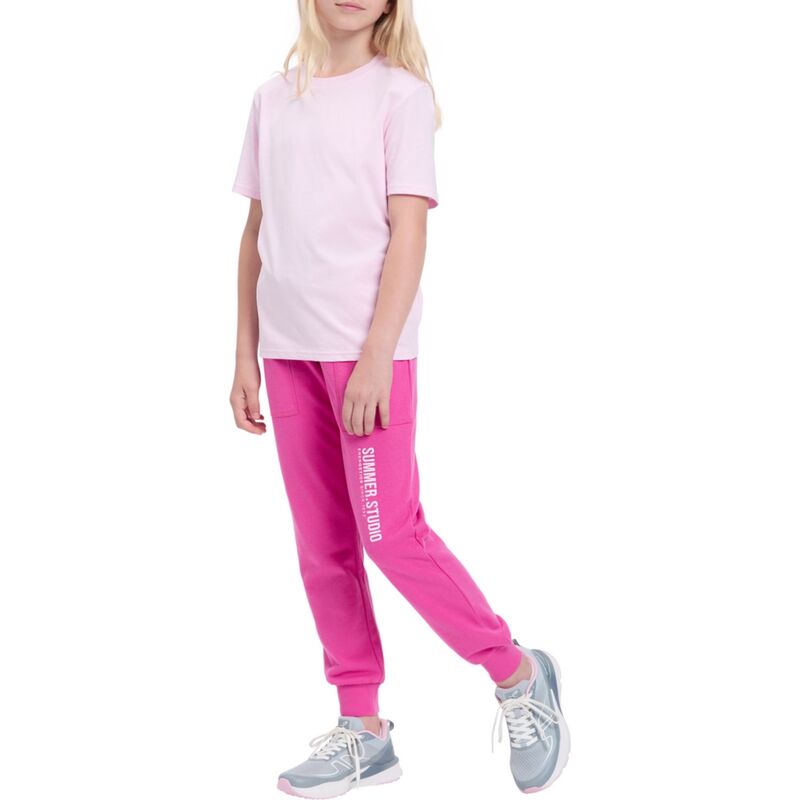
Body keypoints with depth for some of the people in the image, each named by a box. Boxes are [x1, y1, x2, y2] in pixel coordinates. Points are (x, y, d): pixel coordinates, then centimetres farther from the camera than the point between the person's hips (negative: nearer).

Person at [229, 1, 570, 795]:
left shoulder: (400, 93, -2)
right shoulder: (273, 99, 13)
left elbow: (408, 235, -8)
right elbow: (257, 233, 14)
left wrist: (375, 356, -16)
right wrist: (246, 355, 11)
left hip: (367, 348, -5)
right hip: (288, 349, 5)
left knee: (389, 534, -8)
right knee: (322, 546, 7)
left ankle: (516, 673, 12)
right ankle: (361, 729, 17)